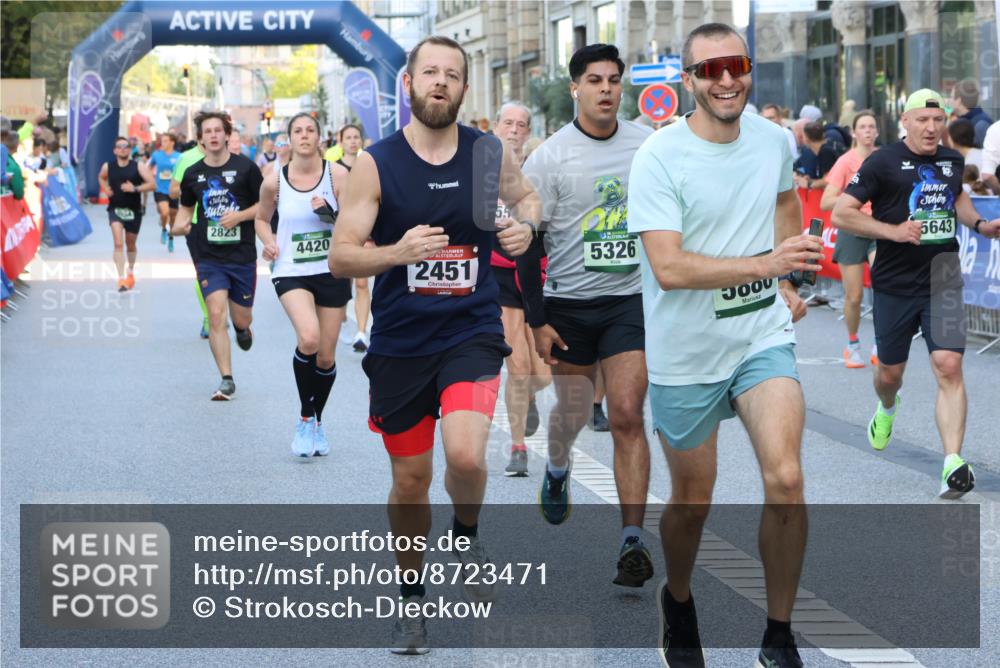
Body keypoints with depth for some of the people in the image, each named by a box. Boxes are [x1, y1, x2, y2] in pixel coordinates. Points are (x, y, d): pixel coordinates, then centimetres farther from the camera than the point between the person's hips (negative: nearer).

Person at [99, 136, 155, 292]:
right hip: (115, 208, -1)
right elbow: (101, 177, 23)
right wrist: (105, 188, 3)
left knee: (130, 244, 17)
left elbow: (152, 184, -11)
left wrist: (135, 188, -23)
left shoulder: (138, 167, -6)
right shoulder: (108, 167, 0)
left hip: (133, 210, 1)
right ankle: (121, 278, -24)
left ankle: (131, 272, 44)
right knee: (118, 243, -19)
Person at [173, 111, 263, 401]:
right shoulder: (193, 174, 4)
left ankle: (242, 328, 48)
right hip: (209, 257, 1)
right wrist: (180, 224, -1)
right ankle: (227, 380, -6)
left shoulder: (245, 167, -4)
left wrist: (239, 216, -15)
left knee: (242, 318, 7)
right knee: (216, 314, -13)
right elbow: (186, 206, 20)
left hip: (242, 254, -1)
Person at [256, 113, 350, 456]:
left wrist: (330, 213, -23)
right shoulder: (274, 181, -4)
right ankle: (305, 418, -8)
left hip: (331, 271, 2)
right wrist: (268, 241, -6)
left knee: (326, 356, 8)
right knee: (308, 338, -27)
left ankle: (317, 422, 33)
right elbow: (262, 219, 14)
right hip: (291, 271, -1)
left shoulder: (337, 174, -6)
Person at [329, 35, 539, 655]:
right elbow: (341, 258, -8)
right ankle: (412, 596, 32)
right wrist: (397, 251, -28)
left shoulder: (490, 154, -2)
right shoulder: (375, 165, -7)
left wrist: (526, 224, -4)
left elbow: (526, 195, 20)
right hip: (400, 341, 0)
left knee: (466, 454, -23)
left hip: (472, 331, 0)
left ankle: (467, 532, 11)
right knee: (411, 479, 9)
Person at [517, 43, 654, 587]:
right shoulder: (549, 158, -7)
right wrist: (537, 320, -9)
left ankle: (632, 540, -10)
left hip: (632, 298, 1)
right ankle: (557, 469, 49)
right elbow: (528, 243, -5)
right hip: (569, 302, -1)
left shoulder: (649, 145, 2)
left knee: (626, 416, -10)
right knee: (573, 410, 13)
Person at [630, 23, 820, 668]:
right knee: (693, 499, 11)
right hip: (686, 355, -3)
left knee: (785, 478, -16)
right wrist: (767, 263, -34)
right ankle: (679, 600, 42)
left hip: (764, 336, 3)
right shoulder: (659, 157, -16)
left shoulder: (774, 140, 0)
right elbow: (668, 269, -27)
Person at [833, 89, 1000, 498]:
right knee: (890, 373, 13)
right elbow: (841, 214, -10)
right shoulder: (883, 162, -8)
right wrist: (893, 231, -19)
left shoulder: (953, 161, 8)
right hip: (894, 284, -2)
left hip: (942, 281, 2)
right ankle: (887, 410, 51)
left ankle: (953, 464, -20)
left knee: (949, 367, -14)